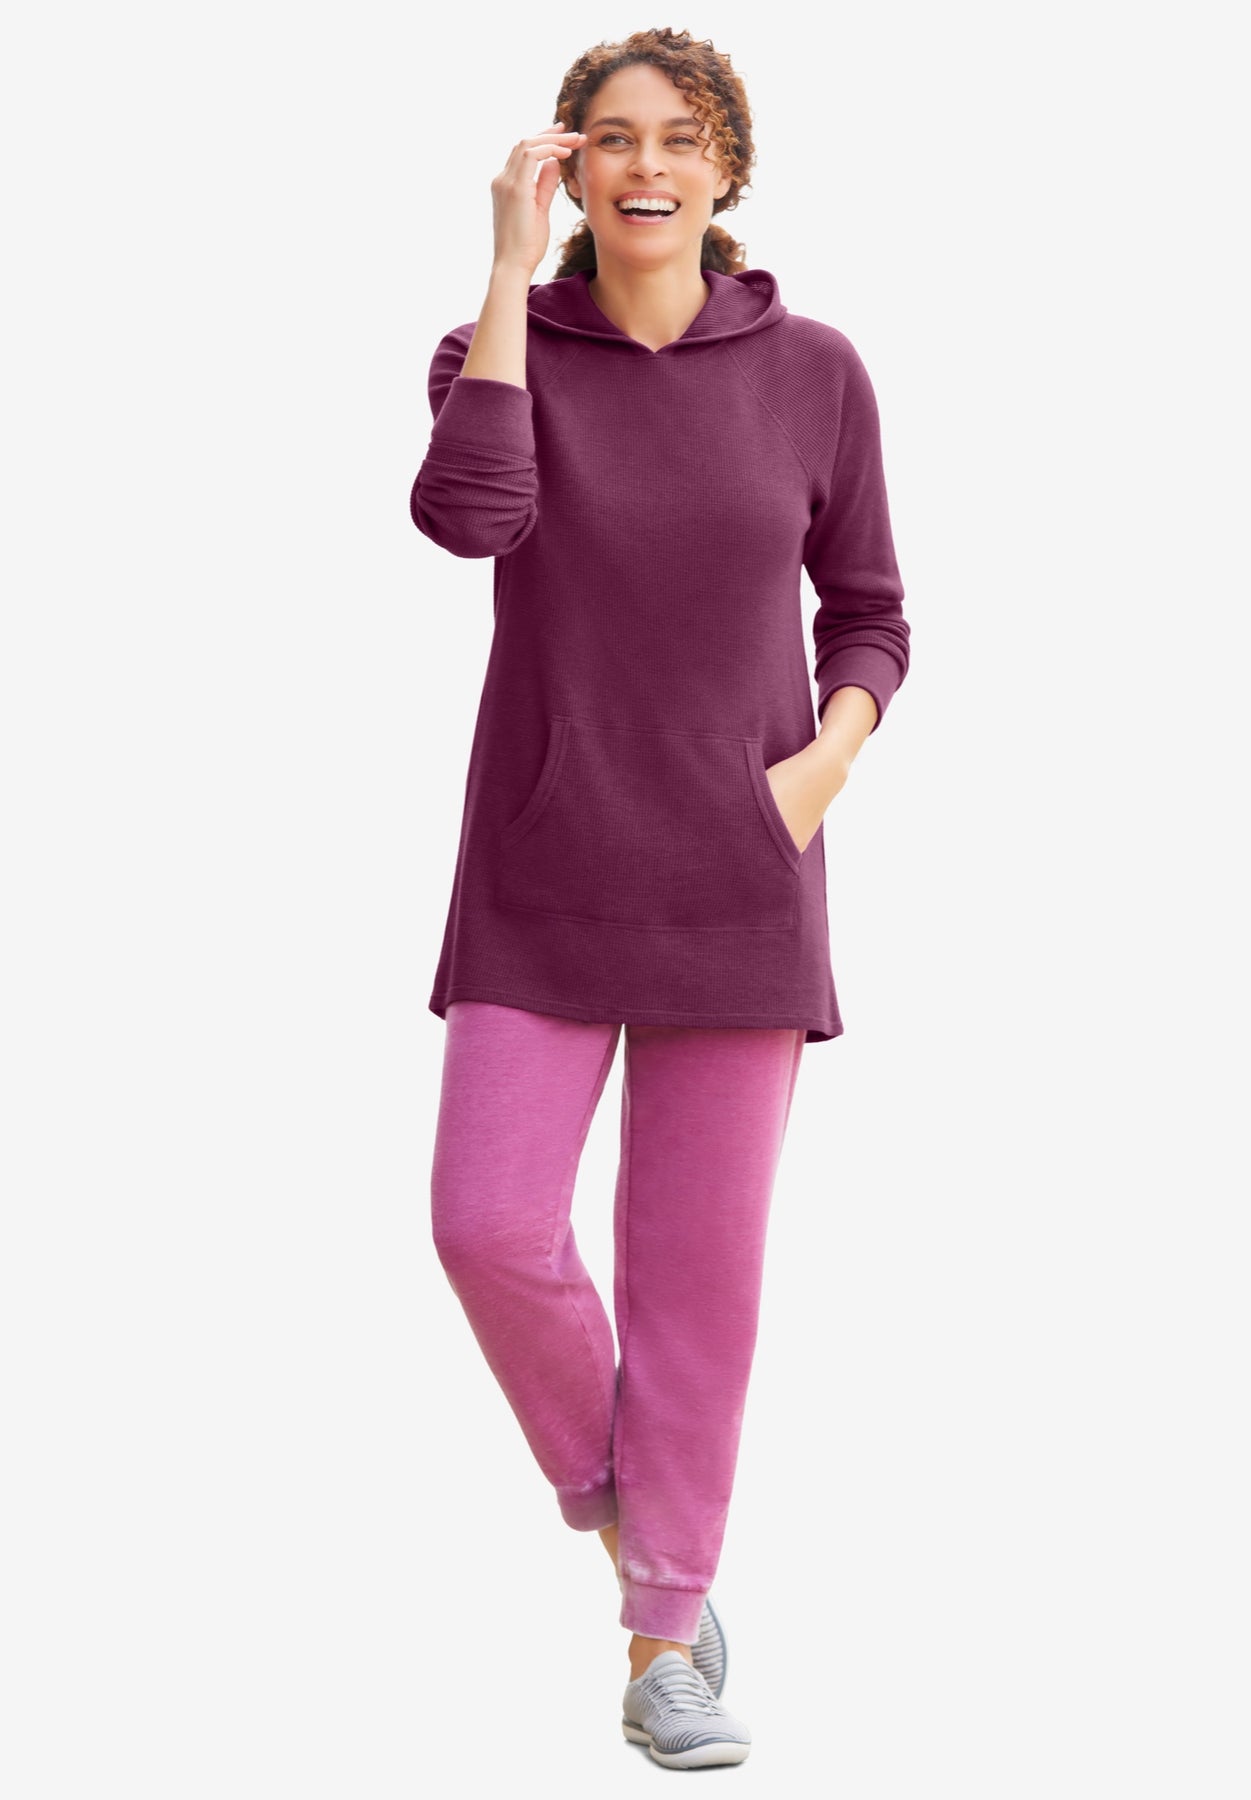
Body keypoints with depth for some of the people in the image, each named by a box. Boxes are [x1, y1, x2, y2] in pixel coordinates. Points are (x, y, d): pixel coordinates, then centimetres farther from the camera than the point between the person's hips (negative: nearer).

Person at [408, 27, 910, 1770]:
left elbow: (870, 621, 9)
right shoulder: (502, 351, -1)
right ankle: (594, 1446, 24)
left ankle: (666, 1642, 14)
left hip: (739, 875, 0)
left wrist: (825, 762, -12)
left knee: (700, 1255, 2)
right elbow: (465, 515, -24)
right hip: (545, 871, 0)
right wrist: (515, 258, -18)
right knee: (492, 1227, -10)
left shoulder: (813, 371, -1)